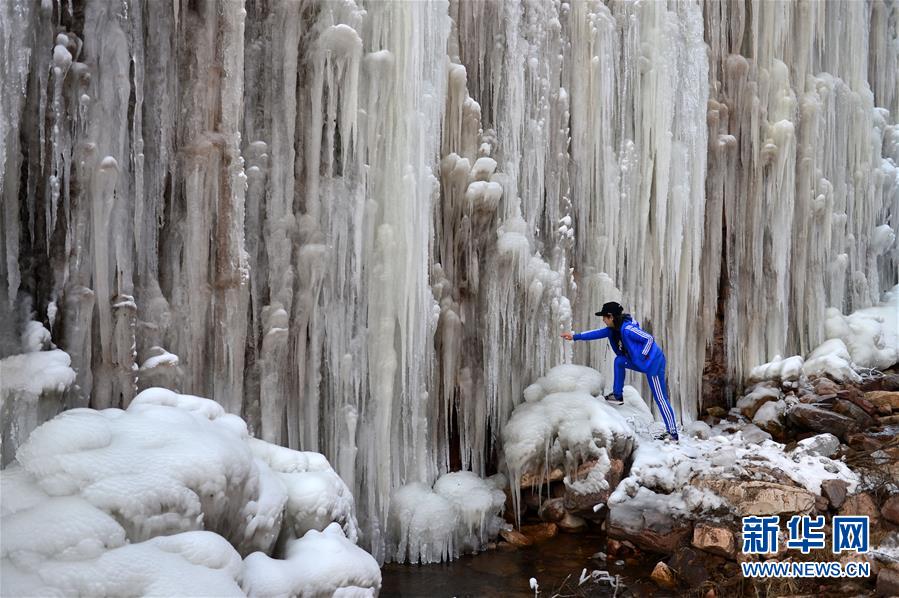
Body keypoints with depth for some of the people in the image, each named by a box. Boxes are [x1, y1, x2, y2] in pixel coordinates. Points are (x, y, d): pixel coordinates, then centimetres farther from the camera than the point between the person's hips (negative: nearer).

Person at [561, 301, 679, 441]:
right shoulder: (614, 328, 6)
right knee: (619, 361, 11)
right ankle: (618, 395, 16)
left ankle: (673, 433, -3)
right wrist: (575, 337, 13)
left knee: (660, 398, -7)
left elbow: (649, 339, -23)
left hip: (654, 363, -9)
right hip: (642, 362, 9)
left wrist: (642, 356, -16)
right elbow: (599, 333, 13)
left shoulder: (627, 329, -23)